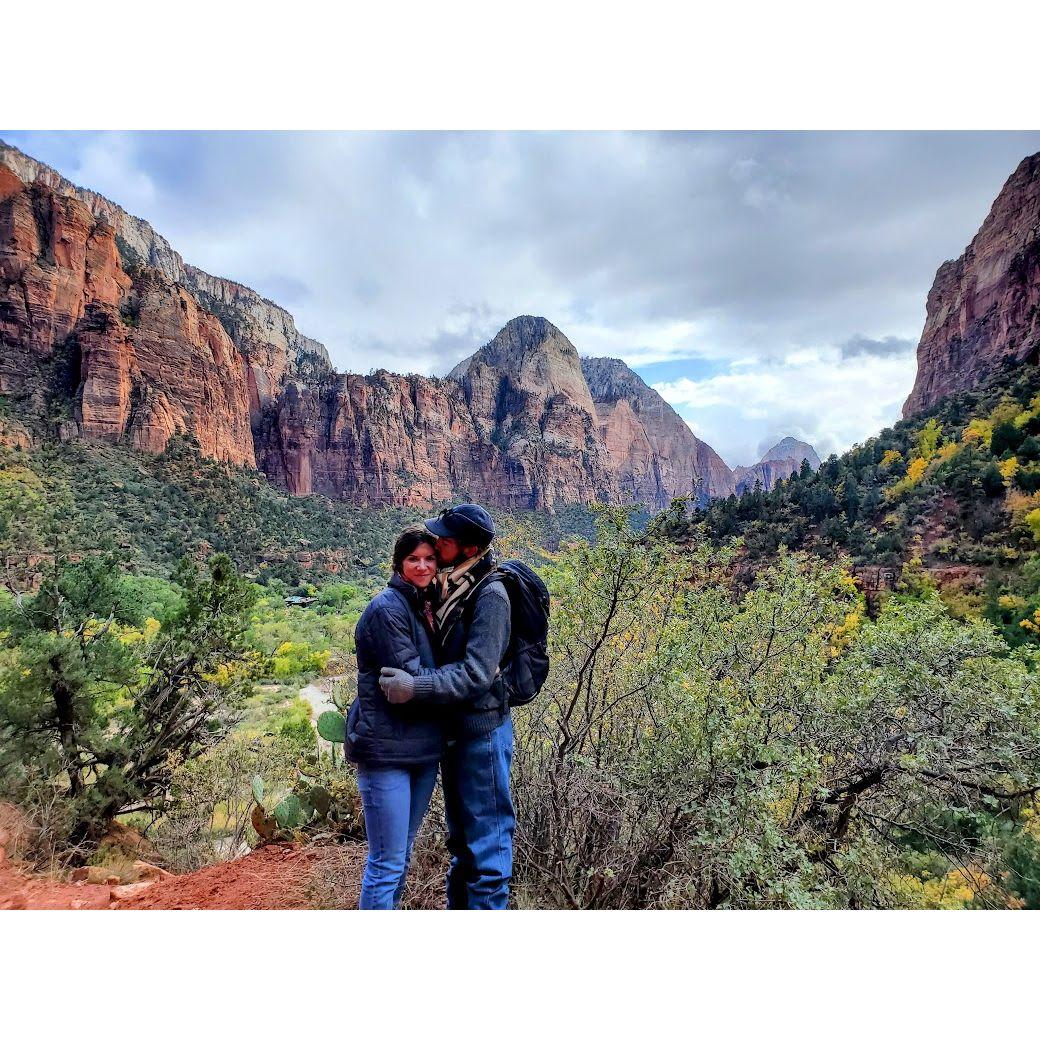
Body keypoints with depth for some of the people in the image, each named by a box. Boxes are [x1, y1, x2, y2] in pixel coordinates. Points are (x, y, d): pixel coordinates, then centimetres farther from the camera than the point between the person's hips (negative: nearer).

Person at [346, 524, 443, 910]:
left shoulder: (427, 605, 12)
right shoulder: (388, 608, -14)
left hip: (422, 748, 9)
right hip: (387, 748, -8)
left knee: (401, 857, 20)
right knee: (386, 863, 0)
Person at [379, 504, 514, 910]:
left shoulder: (490, 596, -20)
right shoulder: (448, 587, 5)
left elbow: (476, 674, -25)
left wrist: (417, 686, -32)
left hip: (482, 729, -9)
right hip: (453, 728, 9)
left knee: (486, 835, 4)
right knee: (460, 833, 23)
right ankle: (457, 904, 40)